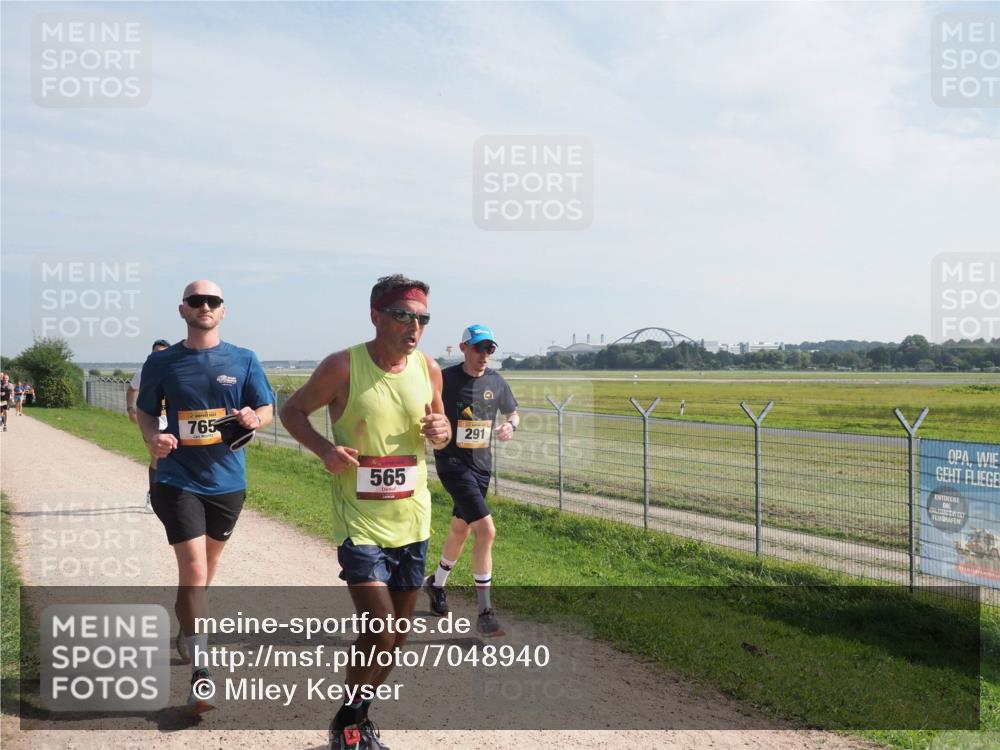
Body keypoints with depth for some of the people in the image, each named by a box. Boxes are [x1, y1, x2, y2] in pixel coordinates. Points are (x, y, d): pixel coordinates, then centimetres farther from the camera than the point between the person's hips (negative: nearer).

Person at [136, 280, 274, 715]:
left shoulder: (243, 361, 0)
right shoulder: (161, 363, -1)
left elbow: (268, 409, 3)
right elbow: (144, 410, 9)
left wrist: (253, 418, -20)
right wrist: (153, 438, -12)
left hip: (228, 480, 3)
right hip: (179, 479, -2)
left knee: (206, 566, 21)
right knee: (194, 570, -12)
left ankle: (186, 622, 49)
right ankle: (200, 673, -3)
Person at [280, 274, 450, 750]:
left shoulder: (429, 370, 0)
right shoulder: (343, 367, -13)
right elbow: (291, 411, -1)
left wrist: (442, 433, -9)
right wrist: (324, 449, -19)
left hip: (412, 522, 5)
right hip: (360, 522, -5)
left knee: (397, 636, 14)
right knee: (380, 631, -12)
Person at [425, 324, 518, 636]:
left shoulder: (496, 382, 4)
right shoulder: (445, 379, -12)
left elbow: (513, 412, 17)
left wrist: (510, 426, -4)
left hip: (481, 464, 7)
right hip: (452, 462, -6)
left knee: (460, 530, 20)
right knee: (486, 530, -17)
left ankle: (437, 584, 46)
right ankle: (485, 613, -8)